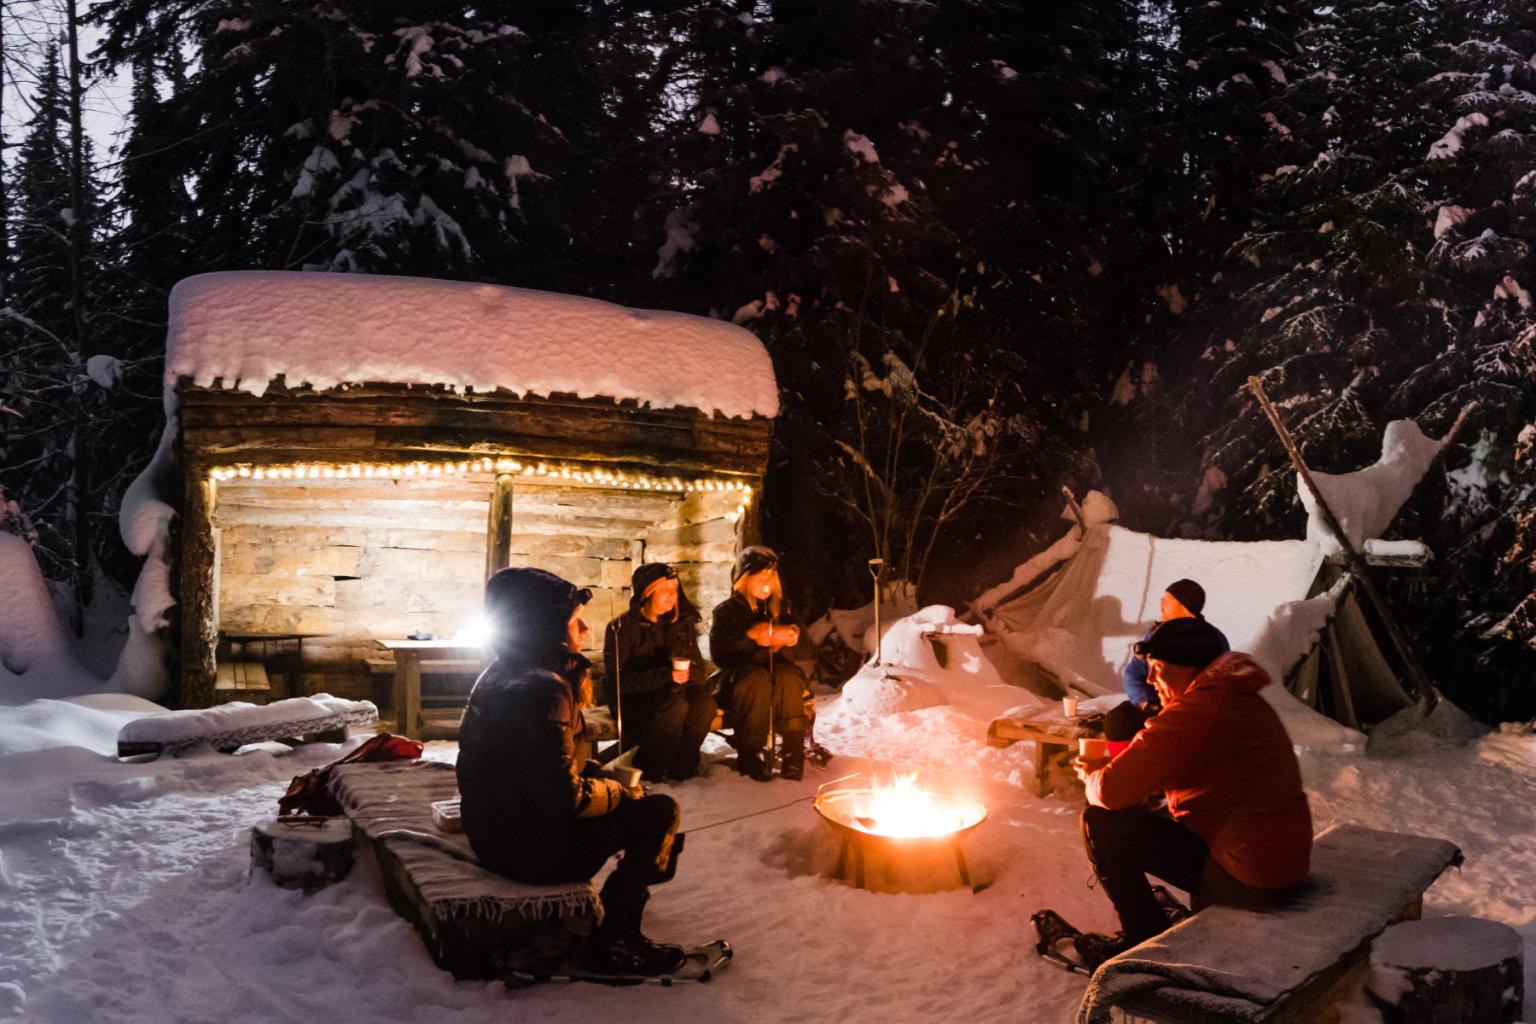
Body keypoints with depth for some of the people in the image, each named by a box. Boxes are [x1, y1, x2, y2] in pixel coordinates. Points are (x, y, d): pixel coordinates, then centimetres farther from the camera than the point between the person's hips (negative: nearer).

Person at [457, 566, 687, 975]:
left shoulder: (502, 673, 6)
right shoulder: (541, 688, -25)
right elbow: (565, 796, -25)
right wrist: (620, 793, -8)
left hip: (495, 828, 10)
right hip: (528, 846, -10)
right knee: (661, 812, -3)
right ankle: (612, 942, 4)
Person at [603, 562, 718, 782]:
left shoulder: (682, 623, 5)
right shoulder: (622, 628, -11)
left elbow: (699, 671, 6)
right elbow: (616, 681, -18)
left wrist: (683, 676, -20)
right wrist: (665, 676, -29)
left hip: (671, 692, 5)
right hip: (630, 699, -5)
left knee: (704, 701, -26)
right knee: (675, 705, -34)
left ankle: (681, 766, -10)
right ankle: (647, 771, -16)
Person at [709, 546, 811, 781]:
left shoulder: (781, 607, 15)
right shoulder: (727, 610, 5)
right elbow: (718, 654, -10)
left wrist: (790, 636, -8)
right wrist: (750, 636, -20)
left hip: (775, 668, 3)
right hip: (738, 679, -2)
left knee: (789, 676, -33)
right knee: (758, 679, -37)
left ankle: (793, 750, -32)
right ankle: (749, 753, -29)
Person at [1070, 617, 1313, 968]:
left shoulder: (1196, 712, -22)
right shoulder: (1241, 699, 9)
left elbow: (1112, 790, -23)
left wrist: (1093, 776, 1)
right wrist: (1106, 770, 6)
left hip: (1246, 878, -10)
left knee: (1100, 823, -7)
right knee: (1159, 812, 27)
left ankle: (1146, 940, 7)